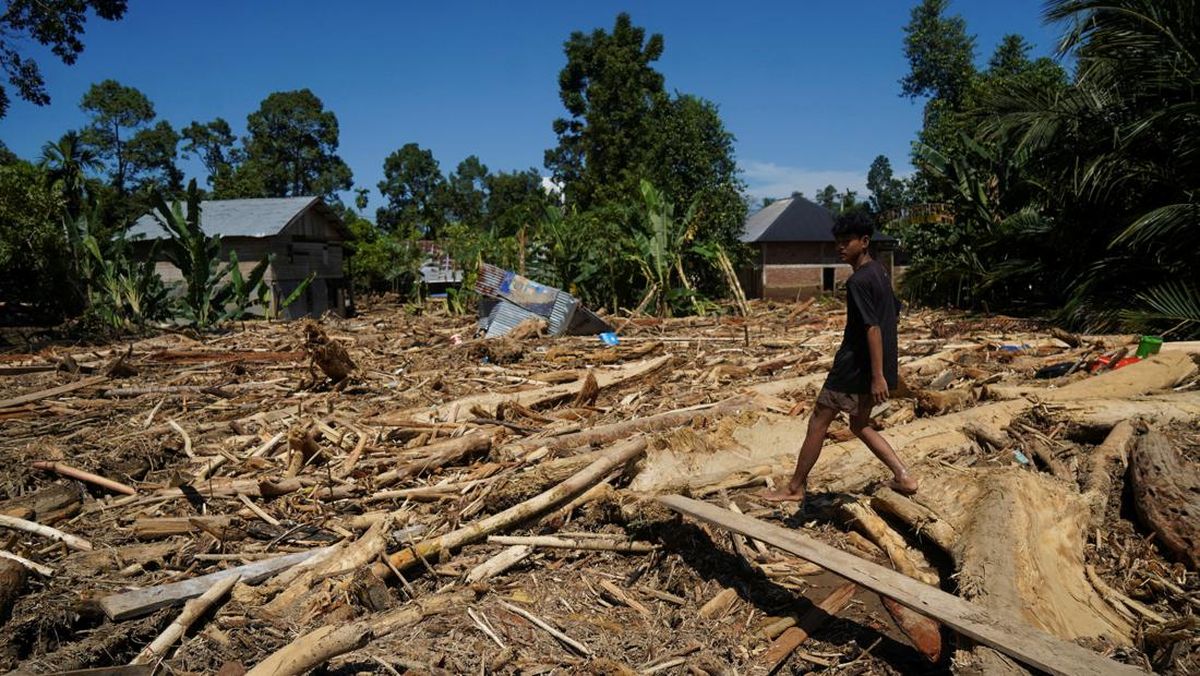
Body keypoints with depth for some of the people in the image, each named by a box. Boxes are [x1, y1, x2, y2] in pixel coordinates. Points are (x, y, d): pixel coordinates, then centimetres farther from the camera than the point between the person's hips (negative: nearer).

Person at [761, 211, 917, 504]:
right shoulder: (879, 271, 9)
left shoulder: (858, 281, -20)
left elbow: (873, 328, -24)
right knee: (860, 425, 22)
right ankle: (903, 476, 15)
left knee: (817, 423, 2)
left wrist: (878, 377, -25)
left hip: (855, 368, -9)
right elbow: (894, 312, 18)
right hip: (877, 366, 9)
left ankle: (795, 488, 13)